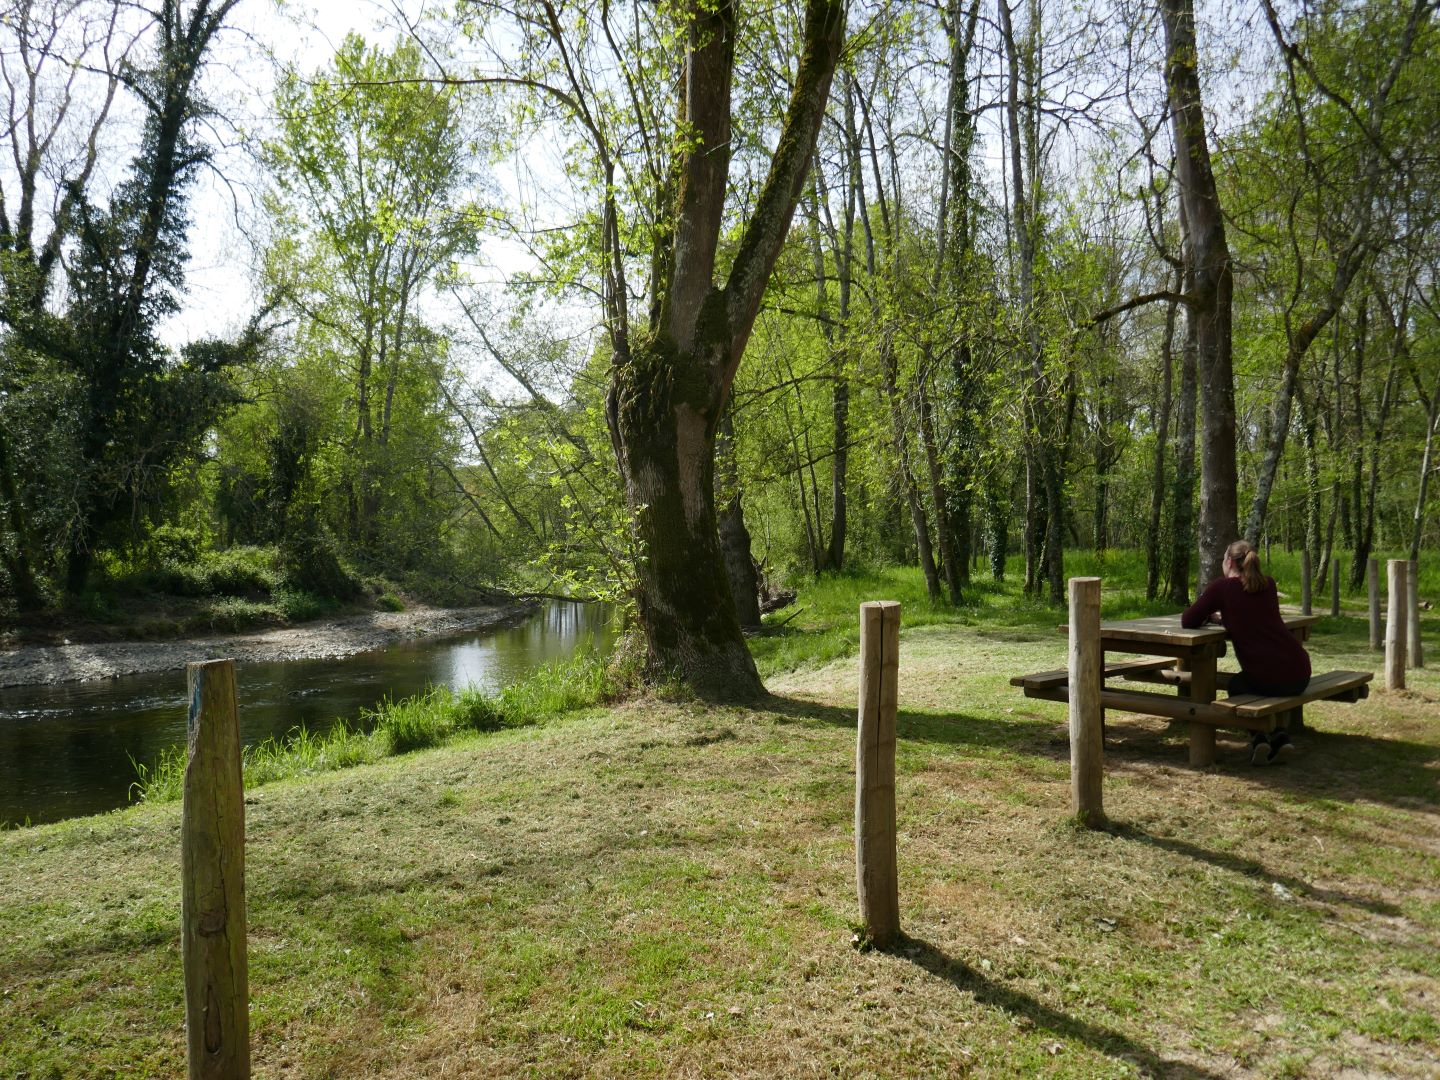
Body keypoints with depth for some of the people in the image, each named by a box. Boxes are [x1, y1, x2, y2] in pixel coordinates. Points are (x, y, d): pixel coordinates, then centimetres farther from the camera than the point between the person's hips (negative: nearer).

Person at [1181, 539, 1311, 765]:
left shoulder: (1222, 587, -2)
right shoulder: (1268, 584, 13)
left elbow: (1188, 622, 3)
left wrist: (1209, 615, 23)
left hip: (1266, 679, -5)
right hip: (1300, 676, 5)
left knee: (1236, 685, 30)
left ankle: (1259, 738, 8)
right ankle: (1280, 737, 14)